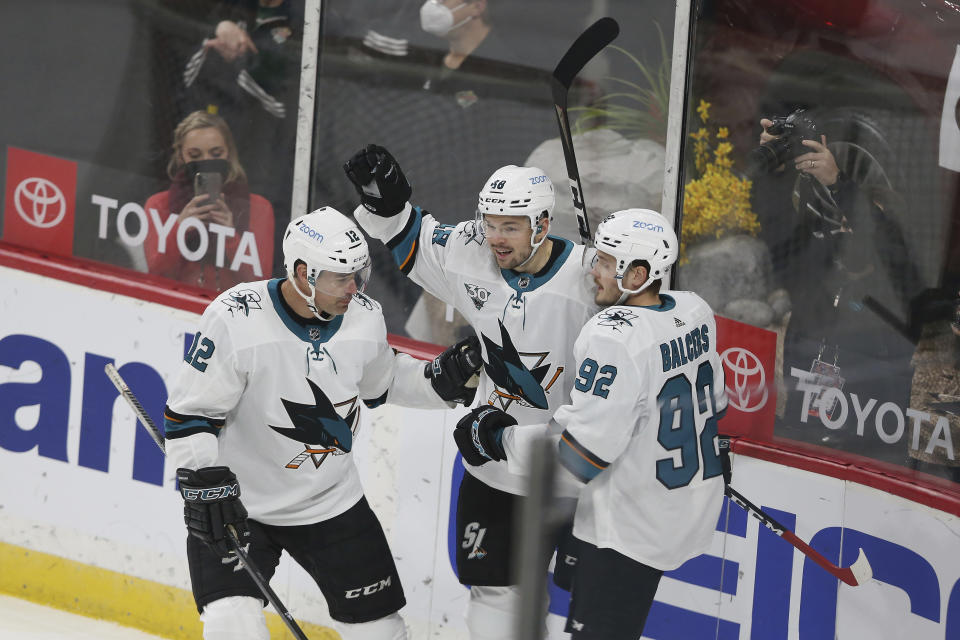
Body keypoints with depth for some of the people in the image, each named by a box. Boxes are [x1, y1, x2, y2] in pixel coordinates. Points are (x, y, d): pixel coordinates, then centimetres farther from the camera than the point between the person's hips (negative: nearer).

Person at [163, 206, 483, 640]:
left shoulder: (364, 318, -5)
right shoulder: (236, 320, -23)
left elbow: (381, 382, 16)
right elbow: (188, 413, -17)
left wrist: (443, 379, 0)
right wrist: (204, 482, -27)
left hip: (332, 502, 5)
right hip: (238, 504, -5)